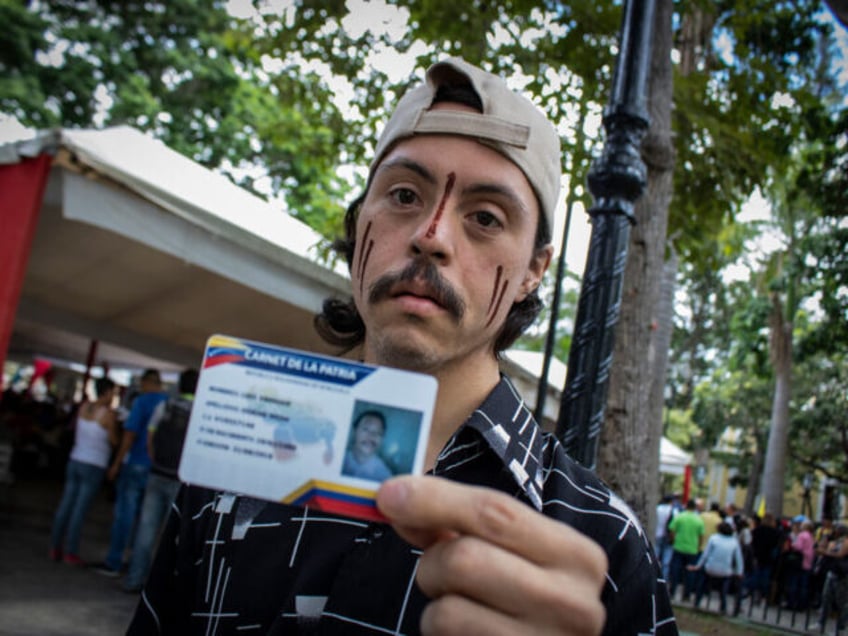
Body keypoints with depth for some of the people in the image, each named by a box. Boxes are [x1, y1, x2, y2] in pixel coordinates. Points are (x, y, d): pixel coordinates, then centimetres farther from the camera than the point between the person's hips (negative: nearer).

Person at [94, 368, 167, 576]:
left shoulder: (142, 401, -8)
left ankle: (114, 562, 6)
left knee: (124, 513, 2)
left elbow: (130, 434, -12)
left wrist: (116, 463, -6)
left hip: (136, 464, -5)